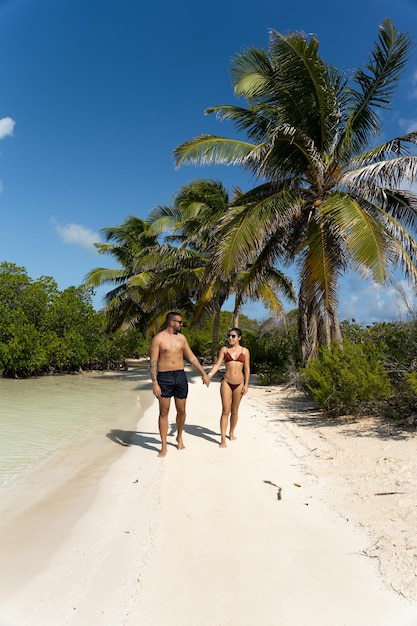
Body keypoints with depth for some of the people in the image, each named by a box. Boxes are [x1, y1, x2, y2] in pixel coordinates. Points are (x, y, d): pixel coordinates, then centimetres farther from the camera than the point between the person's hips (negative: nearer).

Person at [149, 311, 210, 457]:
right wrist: (154, 383, -16)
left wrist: (204, 373, 12)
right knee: (164, 412, 2)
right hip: (164, 378, -4)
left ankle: (179, 437, 34)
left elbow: (192, 358, 14)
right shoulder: (158, 339, -6)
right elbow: (153, 362, -9)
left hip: (180, 376, 4)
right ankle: (164, 447, 12)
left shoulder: (181, 338, 8)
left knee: (181, 410, 9)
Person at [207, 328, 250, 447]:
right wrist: (209, 375, -19)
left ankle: (231, 433, 33)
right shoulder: (224, 349, 2)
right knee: (225, 411, -5)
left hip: (239, 384, 1)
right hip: (226, 382, -1)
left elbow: (247, 369, 4)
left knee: (234, 411, 13)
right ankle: (223, 439, 0)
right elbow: (217, 364, -4)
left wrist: (246, 385, 0)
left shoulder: (245, 351, 3)